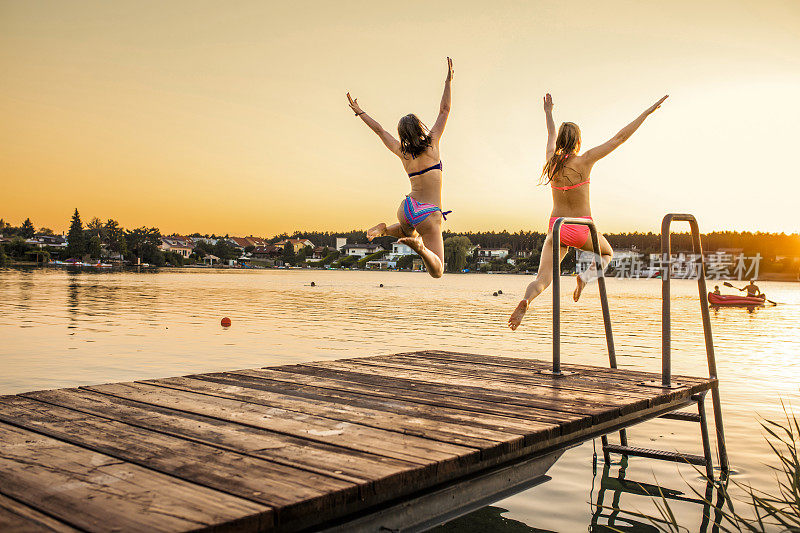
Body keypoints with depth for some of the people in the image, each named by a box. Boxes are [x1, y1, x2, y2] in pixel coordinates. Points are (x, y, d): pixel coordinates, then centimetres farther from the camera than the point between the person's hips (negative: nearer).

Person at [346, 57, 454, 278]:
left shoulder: (402, 152, 5)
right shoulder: (432, 143, -4)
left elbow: (379, 129, 17)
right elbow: (444, 111, 4)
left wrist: (359, 112, 29)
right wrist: (448, 81, 11)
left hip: (407, 208, 5)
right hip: (429, 214, -5)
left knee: (407, 231, 43)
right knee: (437, 272, -4)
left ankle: (384, 229, 10)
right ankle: (418, 245, -34)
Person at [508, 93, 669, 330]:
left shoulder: (552, 159, 0)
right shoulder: (585, 160, -11)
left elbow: (551, 135, 21)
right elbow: (620, 137, -8)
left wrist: (548, 112, 40)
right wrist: (647, 112, -1)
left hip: (556, 228, 3)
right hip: (581, 230, -3)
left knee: (542, 278, 1)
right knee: (607, 253, 29)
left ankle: (526, 301, -33)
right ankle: (586, 275, -3)